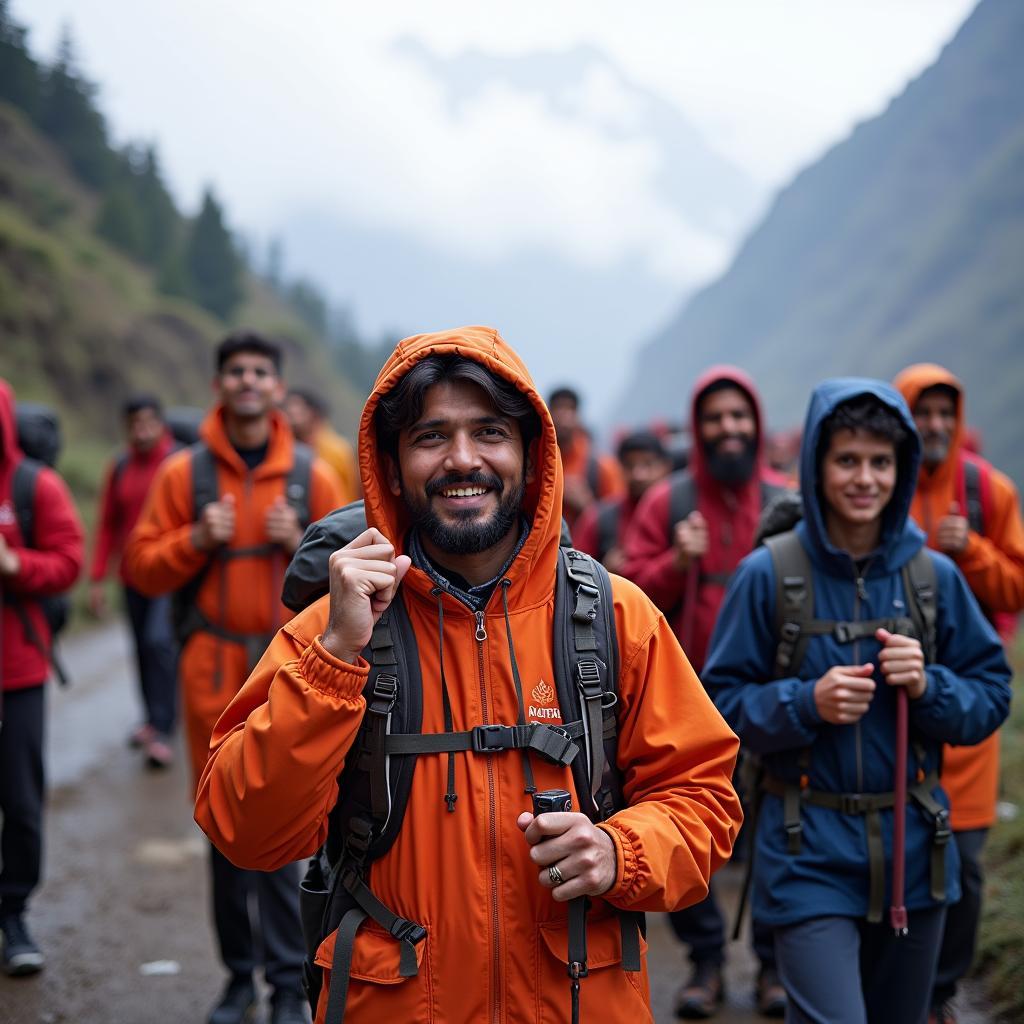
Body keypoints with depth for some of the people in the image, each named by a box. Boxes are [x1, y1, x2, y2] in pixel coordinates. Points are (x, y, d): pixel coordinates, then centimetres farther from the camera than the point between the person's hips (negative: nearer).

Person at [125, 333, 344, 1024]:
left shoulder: (311, 475, 4)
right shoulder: (185, 473, 4)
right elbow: (142, 568, 4)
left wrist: (300, 543, -10)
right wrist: (197, 540, -12)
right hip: (212, 672, 1)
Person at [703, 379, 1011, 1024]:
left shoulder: (934, 576, 3)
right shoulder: (770, 575, -6)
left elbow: (992, 697, 7)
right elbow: (722, 702, -3)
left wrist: (929, 686, -12)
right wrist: (807, 703, -19)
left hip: (914, 847, 4)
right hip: (810, 852, -4)